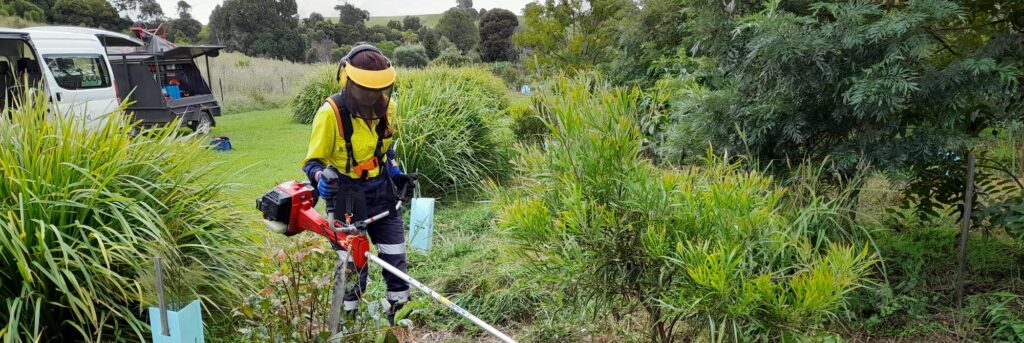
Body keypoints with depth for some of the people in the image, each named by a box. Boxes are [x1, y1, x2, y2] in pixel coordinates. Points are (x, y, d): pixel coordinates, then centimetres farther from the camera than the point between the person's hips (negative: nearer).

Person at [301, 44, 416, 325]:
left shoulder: (387, 107, -2)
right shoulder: (331, 113, -19)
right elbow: (313, 160, -10)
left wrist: (396, 174, 9)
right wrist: (321, 178, -31)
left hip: (382, 193, 5)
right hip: (347, 197, -4)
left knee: (396, 259, 6)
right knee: (353, 264, 5)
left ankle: (399, 313, 25)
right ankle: (348, 322, 24)